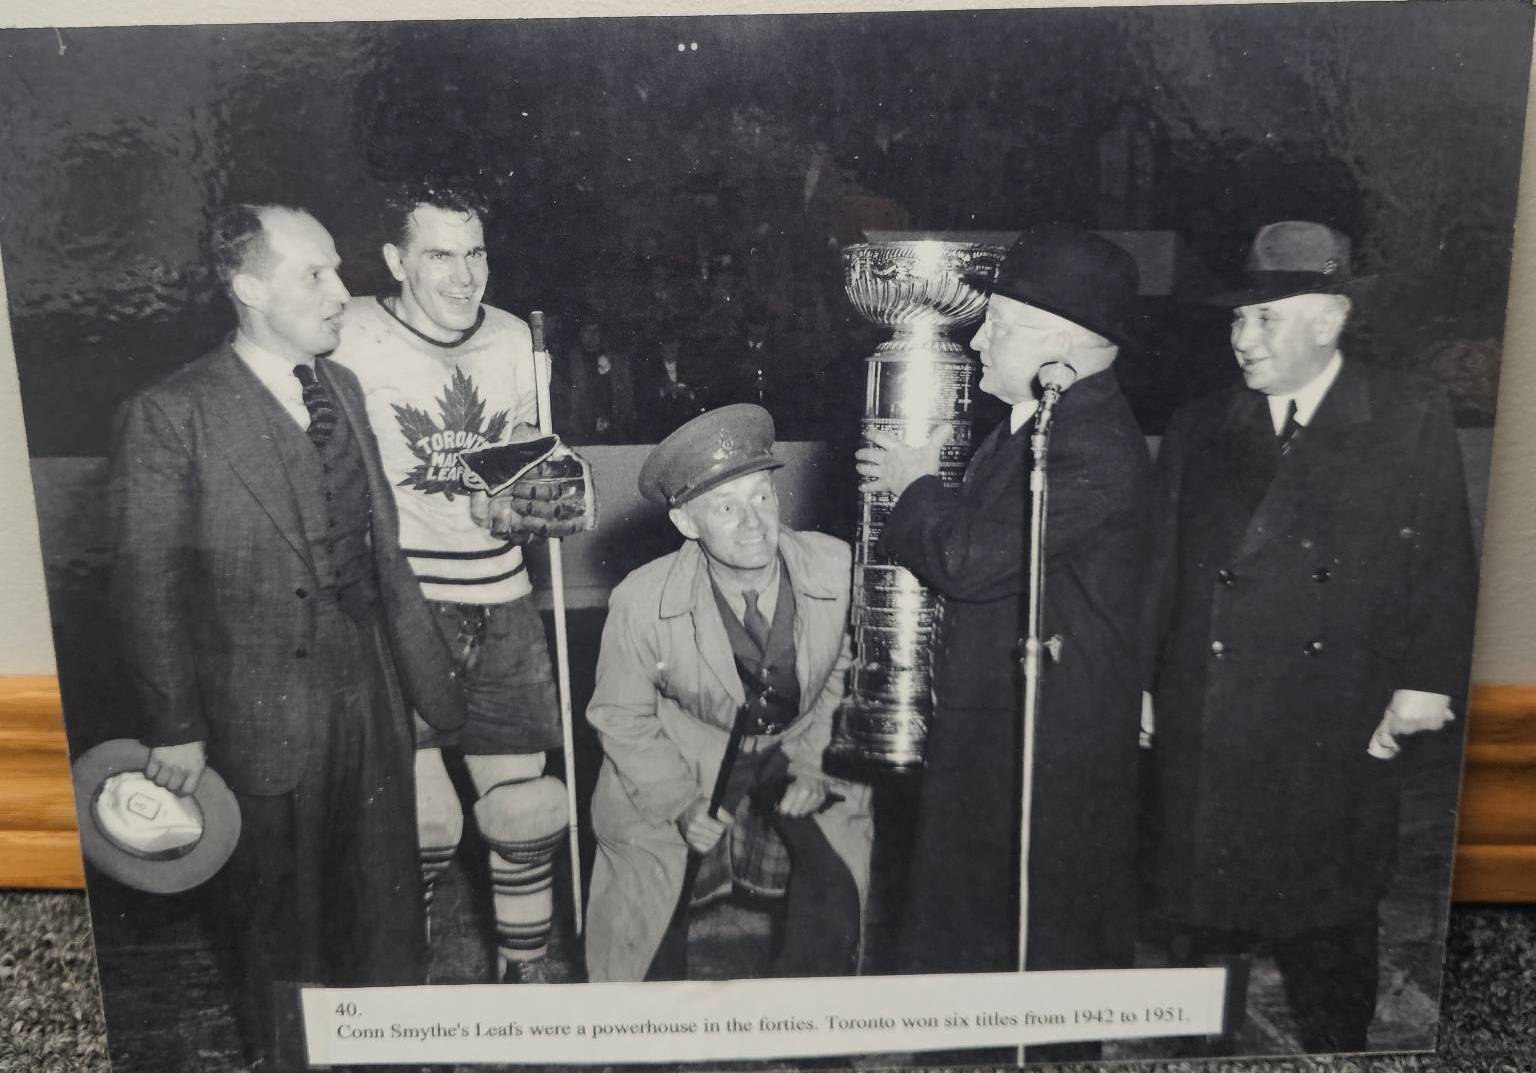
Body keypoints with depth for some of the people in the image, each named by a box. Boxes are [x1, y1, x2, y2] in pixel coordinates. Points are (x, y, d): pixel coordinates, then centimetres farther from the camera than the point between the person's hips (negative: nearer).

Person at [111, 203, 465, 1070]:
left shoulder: (342, 387, 4)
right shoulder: (171, 417, -15)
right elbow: (149, 589, -11)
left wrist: (429, 673, 11)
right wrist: (176, 729, -10)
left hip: (371, 689, 5)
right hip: (272, 710, -5)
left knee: (386, 898, 19)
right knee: (283, 912, 16)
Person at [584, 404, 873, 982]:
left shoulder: (839, 568, -22)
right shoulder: (639, 603, -24)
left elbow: (851, 675, -2)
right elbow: (623, 719, -7)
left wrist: (815, 762, -10)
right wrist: (681, 804, -17)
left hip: (803, 745, 2)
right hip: (684, 757, -1)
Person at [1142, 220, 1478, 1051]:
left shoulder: (1412, 422, 1)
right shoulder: (1198, 428, 8)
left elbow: (1444, 563, 0)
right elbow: (1159, 567, 8)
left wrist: (1426, 682, -9)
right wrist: (1136, 684, 5)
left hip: (1341, 738, -2)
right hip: (1205, 729, 2)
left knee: (1331, 932, 10)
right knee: (1204, 920, 9)